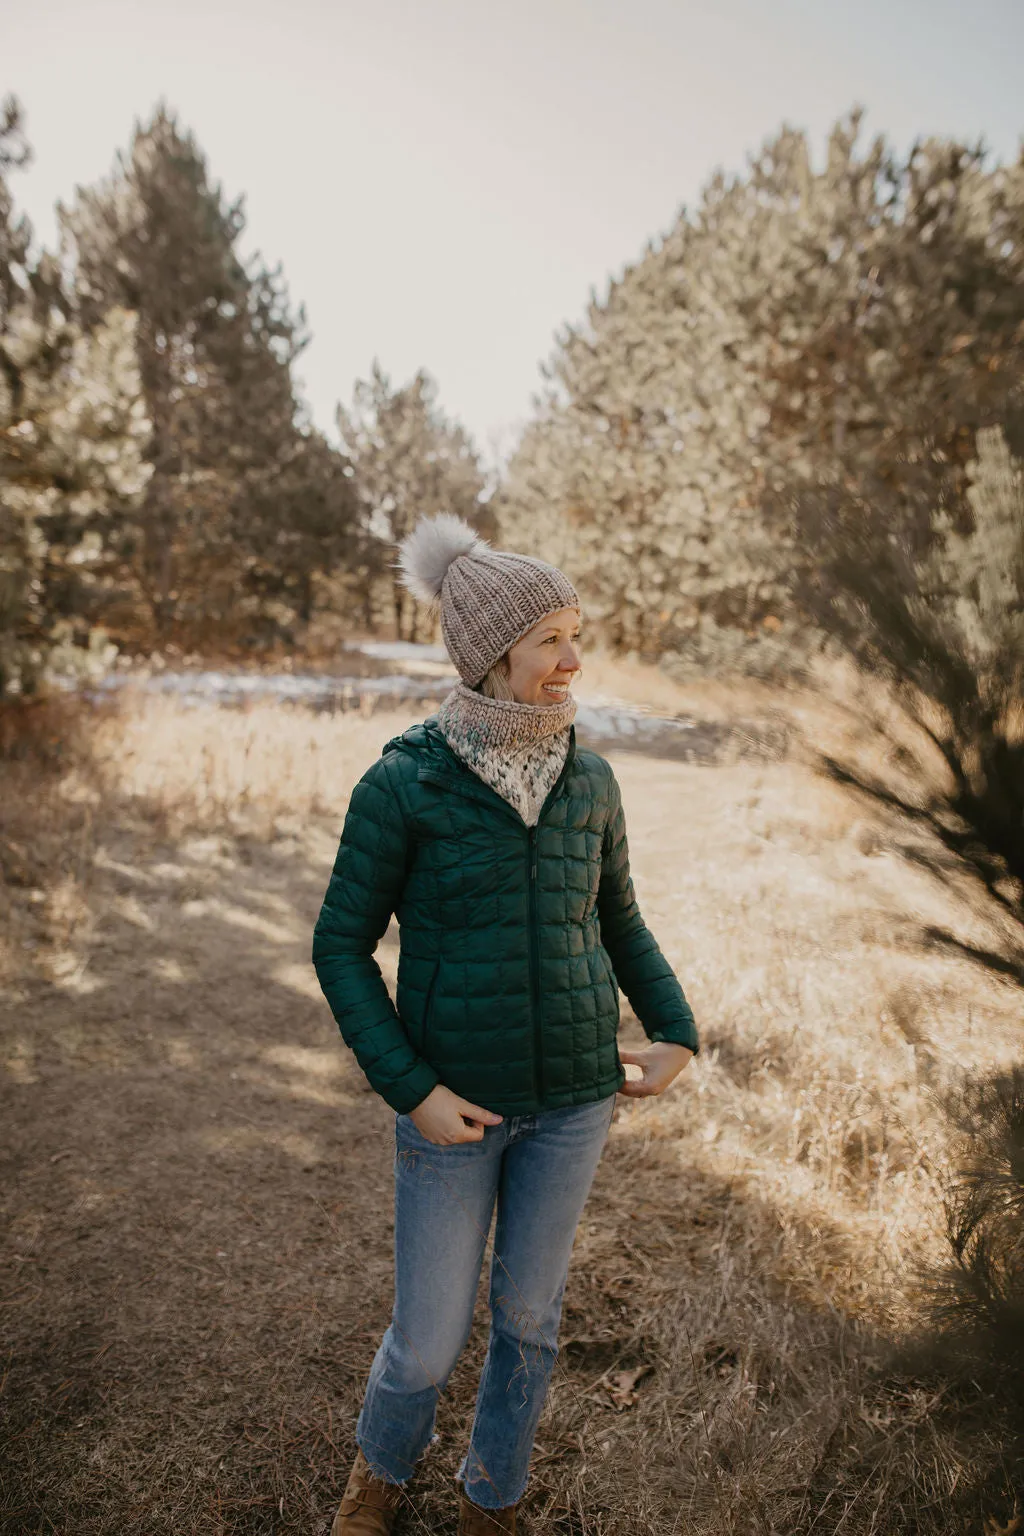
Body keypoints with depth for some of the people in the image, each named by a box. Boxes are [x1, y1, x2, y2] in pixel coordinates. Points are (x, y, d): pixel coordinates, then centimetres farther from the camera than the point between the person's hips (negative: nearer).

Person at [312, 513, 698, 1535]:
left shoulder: (588, 781, -3)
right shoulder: (401, 783, -15)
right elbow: (341, 944, -9)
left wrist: (676, 1033, -1)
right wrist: (410, 1091, -15)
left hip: (575, 1090, 3)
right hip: (454, 1100, -3)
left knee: (528, 1312, 17)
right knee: (429, 1340, 10)